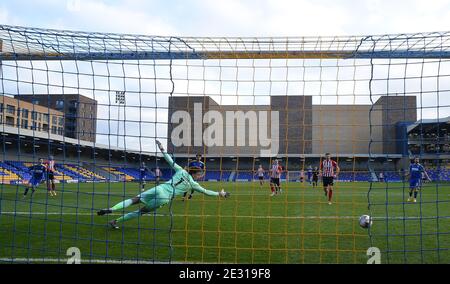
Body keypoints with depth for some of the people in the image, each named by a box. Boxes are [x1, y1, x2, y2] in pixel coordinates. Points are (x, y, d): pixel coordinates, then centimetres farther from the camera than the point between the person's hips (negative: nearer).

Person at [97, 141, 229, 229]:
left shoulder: (181, 171, 13)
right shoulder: (193, 184, 9)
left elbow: (170, 161, 10)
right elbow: (206, 192, 17)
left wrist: (162, 149, 18)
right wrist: (220, 193, 30)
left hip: (159, 189, 2)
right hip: (165, 199, -2)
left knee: (134, 200, 3)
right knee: (141, 211, 9)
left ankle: (111, 209, -18)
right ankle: (116, 221, 3)